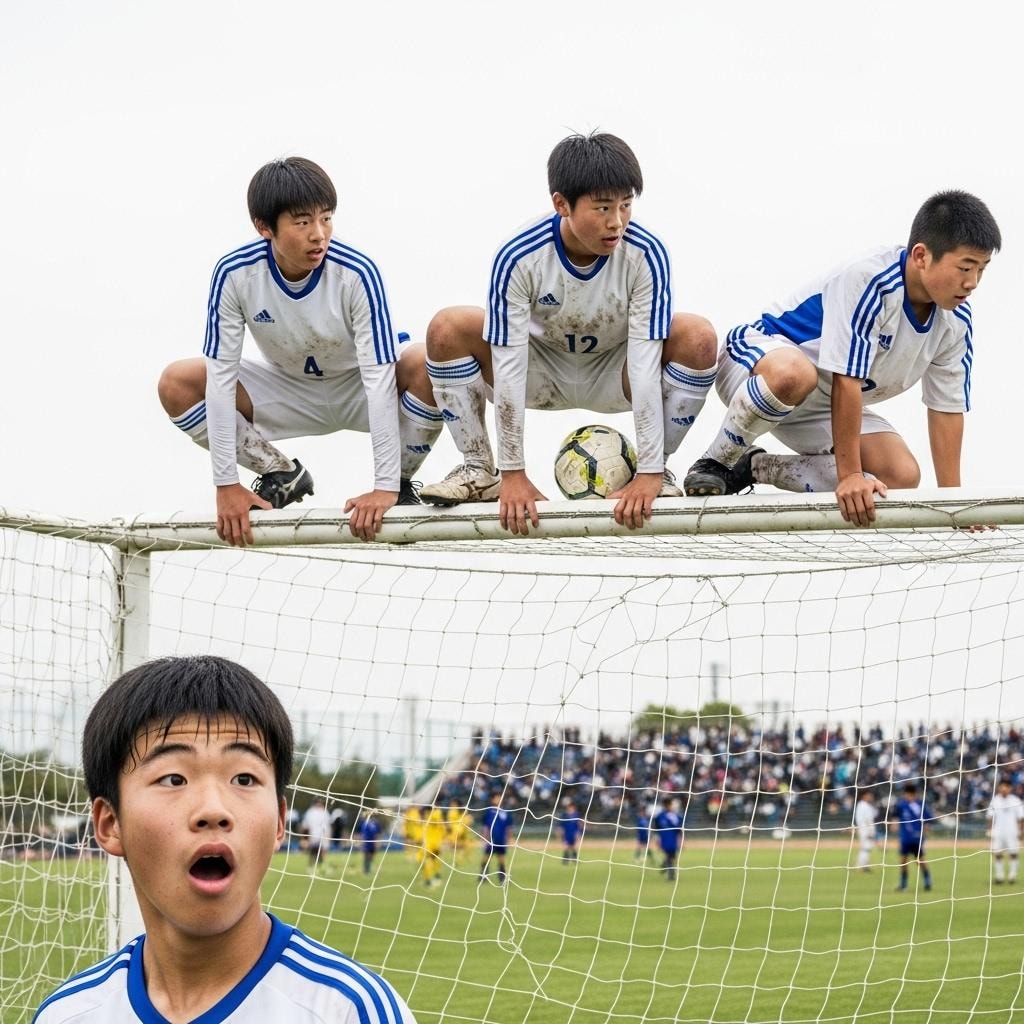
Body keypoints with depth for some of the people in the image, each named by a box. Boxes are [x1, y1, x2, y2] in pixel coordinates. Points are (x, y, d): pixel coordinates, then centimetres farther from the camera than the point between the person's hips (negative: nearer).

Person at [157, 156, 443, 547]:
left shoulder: (357, 274, -31)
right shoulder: (234, 274, -25)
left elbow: (380, 379, -33)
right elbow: (221, 375, -23)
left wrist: (386, 487, -38)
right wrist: (226, 484, -26)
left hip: (357, 390, -2)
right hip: (288, 390, 3)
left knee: (426, 366, -34)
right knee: (176, 384, -18)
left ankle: (402, 482, -7)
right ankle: (282, 475, 2)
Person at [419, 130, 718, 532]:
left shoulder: (646, 254, -29)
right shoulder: (518, 258, -29)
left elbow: (645, 364, -30)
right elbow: (508, 367, -27)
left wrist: (649, 473, -32)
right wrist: (514, 475, -26)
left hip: (613, 377, 0)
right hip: (543, 371, 0)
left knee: (698, 338, -29)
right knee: (447, 330, -25)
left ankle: (657, 470, -9)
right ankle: (480, 469, -7)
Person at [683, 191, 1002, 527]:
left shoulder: (955, 319, -8)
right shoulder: (868, 280, -32)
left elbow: (947, 406, -1)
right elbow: (846, 382, -33)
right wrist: (849, 476, -34)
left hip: (821, 409, 8)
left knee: (903, 476, -13)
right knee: (792, 374, -45)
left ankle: (758, 467, 1)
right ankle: (714, 463, -18)